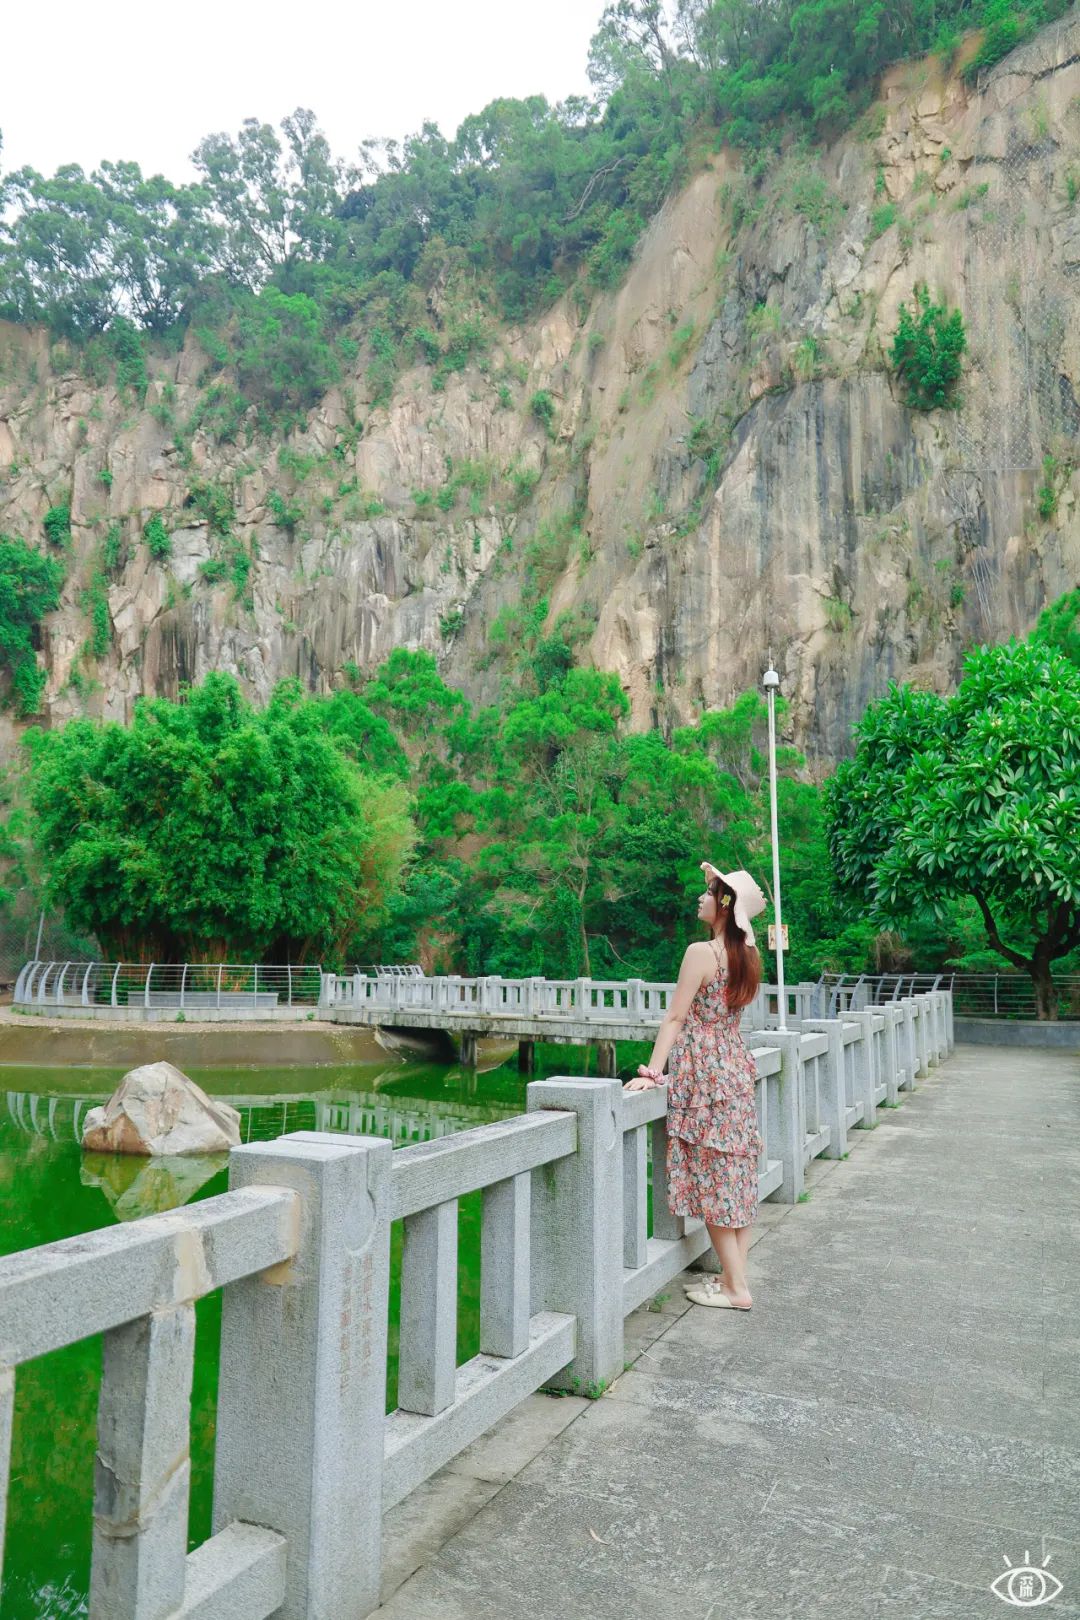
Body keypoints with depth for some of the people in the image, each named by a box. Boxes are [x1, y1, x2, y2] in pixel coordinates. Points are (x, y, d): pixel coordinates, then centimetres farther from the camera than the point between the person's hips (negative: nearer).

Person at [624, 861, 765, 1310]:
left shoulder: (701, 952, -16)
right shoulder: (747, 953, 4)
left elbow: (675, 1018, -18)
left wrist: (651, 1072, -17)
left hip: (704, 1072, -8)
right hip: (736, 1066, 8)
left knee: (711, 1179, 1)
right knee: (736, 1175, 11)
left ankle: (736, 1288, 6)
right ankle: (734, 1276, 19)